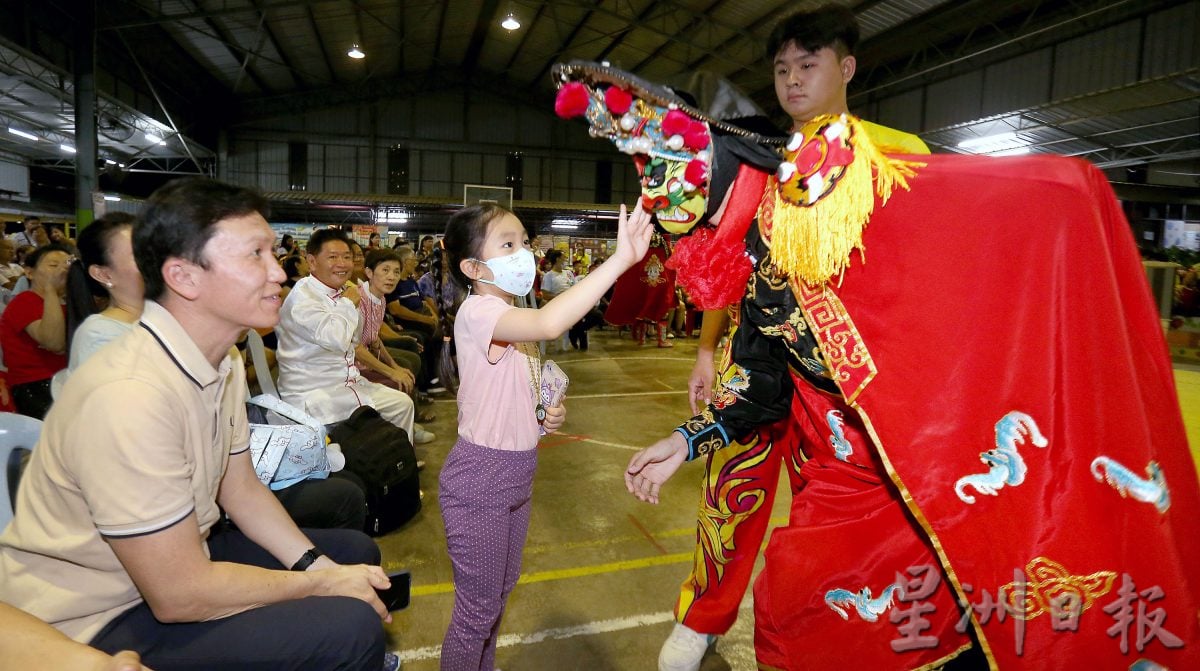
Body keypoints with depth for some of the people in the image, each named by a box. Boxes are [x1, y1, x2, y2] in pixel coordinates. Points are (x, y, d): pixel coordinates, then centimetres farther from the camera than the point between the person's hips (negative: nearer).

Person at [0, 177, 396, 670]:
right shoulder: (131, 396, -31)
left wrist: (320, 565, -6)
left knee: (355, 552, 9)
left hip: (176, 553, 9)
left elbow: (242, 491, 7)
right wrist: (320, 583, -14)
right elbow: (179, 596, -26)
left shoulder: (224, 363, 0)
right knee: (351, 627, -23)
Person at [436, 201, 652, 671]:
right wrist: (619, 260, -45)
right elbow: (550, 324, -45)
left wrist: (546, 414, -1)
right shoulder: (477, 311, -24)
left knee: (500, 590, 25)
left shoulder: (514, 317, 6)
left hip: (517, 474, 9)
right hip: (480, 478, -9)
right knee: (478, 608, 7)